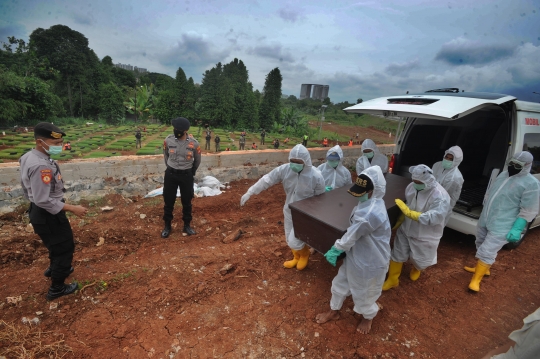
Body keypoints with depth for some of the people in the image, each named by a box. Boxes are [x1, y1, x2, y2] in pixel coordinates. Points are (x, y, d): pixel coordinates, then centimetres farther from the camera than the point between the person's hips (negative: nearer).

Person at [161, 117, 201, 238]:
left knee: (187, 202, 11)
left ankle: (187, 225, 29)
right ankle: (167, 226, 28)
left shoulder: (194, 144, -13)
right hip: (170, 174, 1)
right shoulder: (168, 140, -9)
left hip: (186, 175, -1)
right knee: (168, 201, 9)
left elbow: (197, 160, 4)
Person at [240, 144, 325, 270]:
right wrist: (249, 192, -8)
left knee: (294, 241, -4)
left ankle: (305, 254, 32)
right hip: (289, 211, 5)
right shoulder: (285, 169, -17)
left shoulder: (316, 176, -24)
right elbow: (267, 179, -10)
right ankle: (297, 257, 50)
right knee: (289, 238, 20)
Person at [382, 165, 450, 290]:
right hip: (406, 229, 4)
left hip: (424, 236, -4)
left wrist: (408, 212, -37)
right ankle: (392, 280, 33)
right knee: (397, 254, 13)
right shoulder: (412, 186, -11)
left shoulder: (440, 196, -28)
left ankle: (416, 269, 57)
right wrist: (399, 221, 9)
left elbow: (432, 218, -35)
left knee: (419, 259, 20)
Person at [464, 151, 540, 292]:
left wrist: (517, 229, -19)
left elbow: (528, 211, -14)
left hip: (501, 226, -8)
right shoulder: (504, 174, 8)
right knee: (482, 246, 22)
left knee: (487, 252, -7)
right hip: (485, 219, 8)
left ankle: (476, 280, 6)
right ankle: (483, 268, 44)